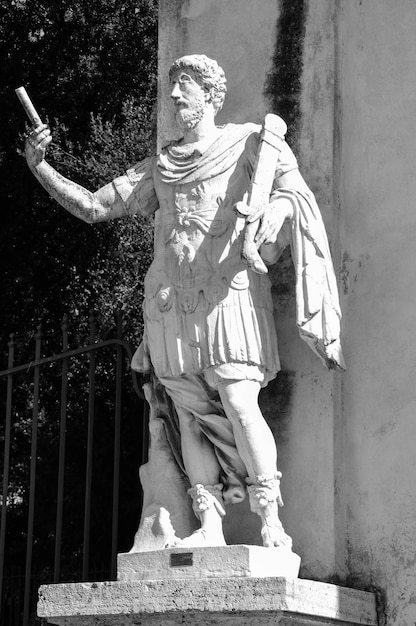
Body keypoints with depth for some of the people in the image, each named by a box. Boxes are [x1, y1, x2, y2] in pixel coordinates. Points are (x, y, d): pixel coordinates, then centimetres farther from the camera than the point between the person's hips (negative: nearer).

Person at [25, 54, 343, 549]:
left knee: (239, 404, -17)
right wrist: (40, 168, 8)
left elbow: (293, 189, -3)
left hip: (227, 290, -5)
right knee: (190, 411, -2)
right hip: (169, 299, 5)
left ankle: (271, 521, -12)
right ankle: (209, 525, -3)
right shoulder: (158, 168, 22)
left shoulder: (248, 142, 11)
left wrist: (276, 208, -26)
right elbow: (93, 207, 21)